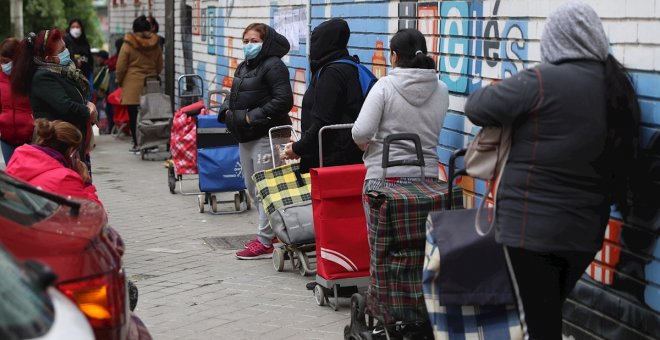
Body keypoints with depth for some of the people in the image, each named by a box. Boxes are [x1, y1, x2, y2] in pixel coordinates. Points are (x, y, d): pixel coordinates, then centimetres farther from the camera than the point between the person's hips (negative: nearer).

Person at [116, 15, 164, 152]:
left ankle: (137, 144, 4)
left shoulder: (128, 45, -7)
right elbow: (160, 66, 14)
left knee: (133, 115, 2)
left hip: (132, 85, -3)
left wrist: (119, 80, 13)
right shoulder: (155, 45, 4)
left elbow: (120, 67, -3)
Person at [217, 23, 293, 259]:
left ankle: (265, 242, -2)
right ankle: (272, 231, 28)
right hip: (246, 137, 10)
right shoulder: (243, 67, 18)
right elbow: (234, 96, 28)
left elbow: (283, 101, -20)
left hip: (266, 136, -10)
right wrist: (227, 110, 7)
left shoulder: (273, 66, -11)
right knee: (252, 187, 16)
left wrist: (253, 116, -19)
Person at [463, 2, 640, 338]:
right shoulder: (621, 87, 3)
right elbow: (621, 156, 12)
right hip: (586, 230, 6)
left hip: (532, 226, -6)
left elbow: (476, 107, -10)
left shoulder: (543, 82, -17)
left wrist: (512, 94, 8)